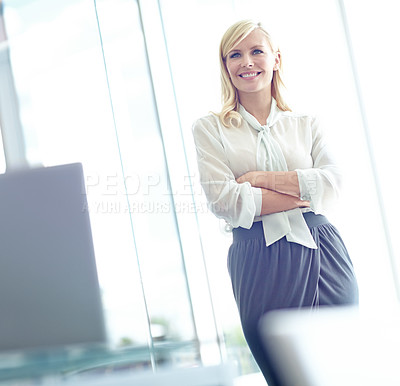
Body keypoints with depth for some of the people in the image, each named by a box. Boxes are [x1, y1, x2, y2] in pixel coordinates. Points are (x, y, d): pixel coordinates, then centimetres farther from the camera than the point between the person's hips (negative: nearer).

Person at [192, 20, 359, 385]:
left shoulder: (306, 124, 14)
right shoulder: (209, 128, 7)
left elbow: (333, 186, -1)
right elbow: (223, 201, -6)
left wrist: (262, 178, -8)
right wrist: (304, 194, -6)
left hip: (321, 253, 2)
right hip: (260, 262, -2)